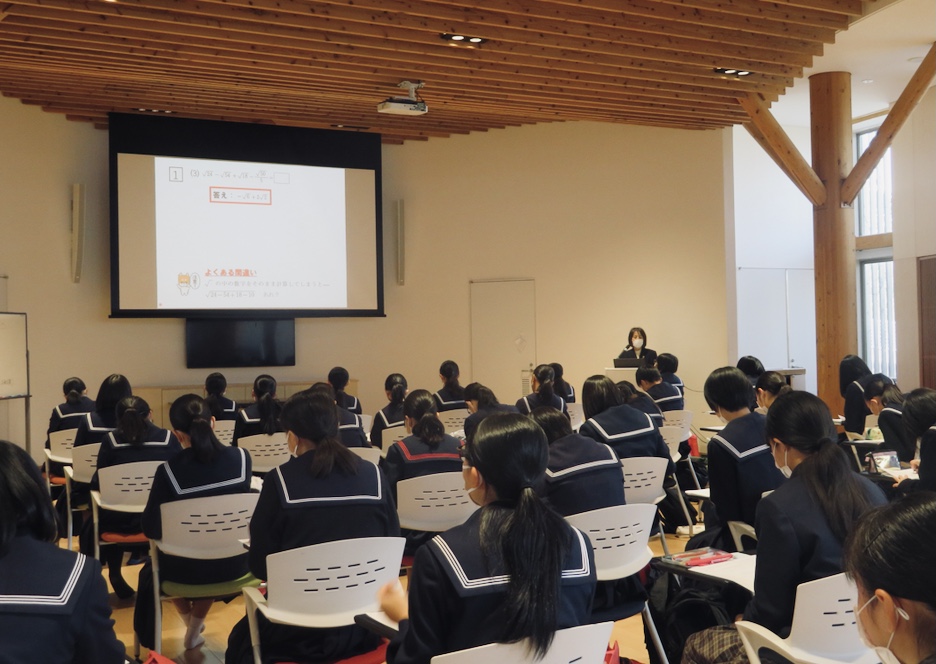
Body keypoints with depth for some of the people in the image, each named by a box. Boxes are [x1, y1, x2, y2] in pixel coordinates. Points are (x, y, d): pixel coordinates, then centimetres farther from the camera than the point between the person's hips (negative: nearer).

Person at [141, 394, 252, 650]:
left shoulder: (169, 470, -21)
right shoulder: (241, 458, -12)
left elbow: (151, 529, -12)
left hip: (187, 569, -2)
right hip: (233, 564, 3)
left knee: (152, 567, 34)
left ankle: (191, 622, 52)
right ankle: (194, 632, 48)